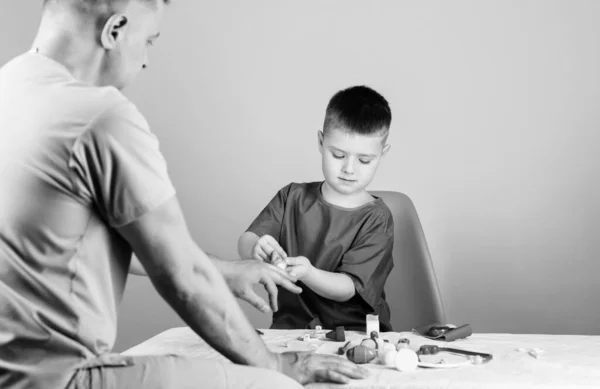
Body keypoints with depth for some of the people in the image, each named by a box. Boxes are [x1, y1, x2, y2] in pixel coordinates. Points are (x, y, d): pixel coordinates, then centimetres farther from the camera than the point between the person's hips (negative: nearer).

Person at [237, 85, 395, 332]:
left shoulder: (376, 219, -3)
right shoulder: (293, 197, 7)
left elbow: (347, 289, -12)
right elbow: (244, 242, -2)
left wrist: (307, 273, -33)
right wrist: (256, 247, -27)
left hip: (357, 333, -2)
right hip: (291, 325, 2)